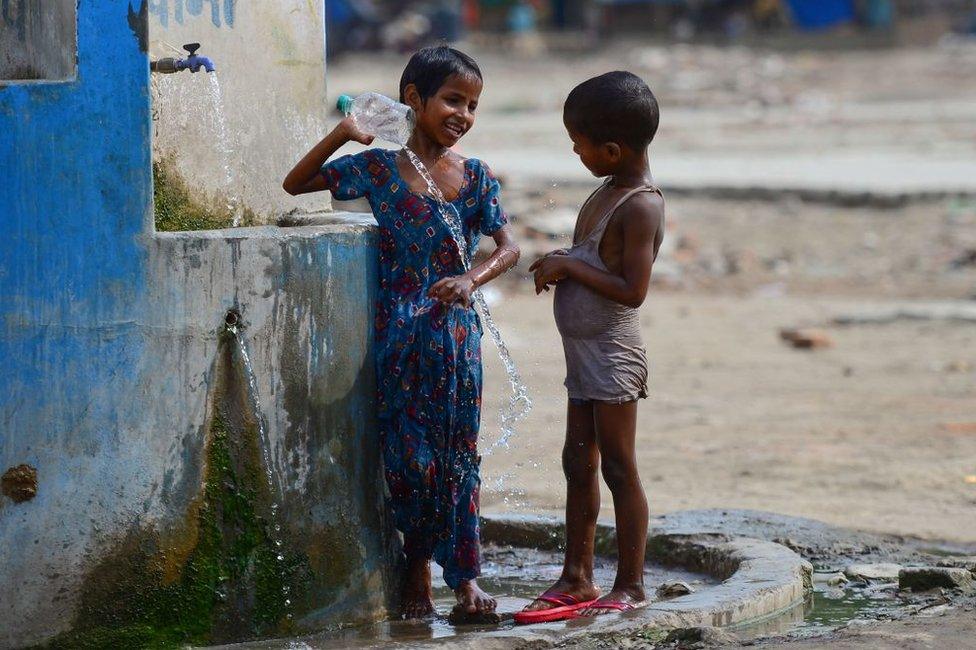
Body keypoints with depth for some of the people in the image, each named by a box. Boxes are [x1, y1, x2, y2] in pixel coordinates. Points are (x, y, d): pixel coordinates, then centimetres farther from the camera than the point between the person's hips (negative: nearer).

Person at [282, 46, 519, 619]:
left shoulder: (476, 177, 4)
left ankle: (465, 574, 10)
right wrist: (340, 137, -10)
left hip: (456, 332, 1)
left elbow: (508, 247, 0)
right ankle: (417, 571, 12)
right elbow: (295, 185, 5)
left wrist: (471, 280, -19)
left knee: (458, 453, 4)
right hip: (398, 333, -1)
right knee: (410, 454, -1)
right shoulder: (379, 167, 0)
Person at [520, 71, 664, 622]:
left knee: (618, 468, -3)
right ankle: (578, 577, 21)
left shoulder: (640, 207, -20)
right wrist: (563, 264, 7)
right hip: (585, 349, 10)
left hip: (612, 353, -10)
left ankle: (631, 584, 4)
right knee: (579, 464, 14)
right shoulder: (611, 192, 10)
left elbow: (633, 289, -26)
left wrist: (572, 267, -19)